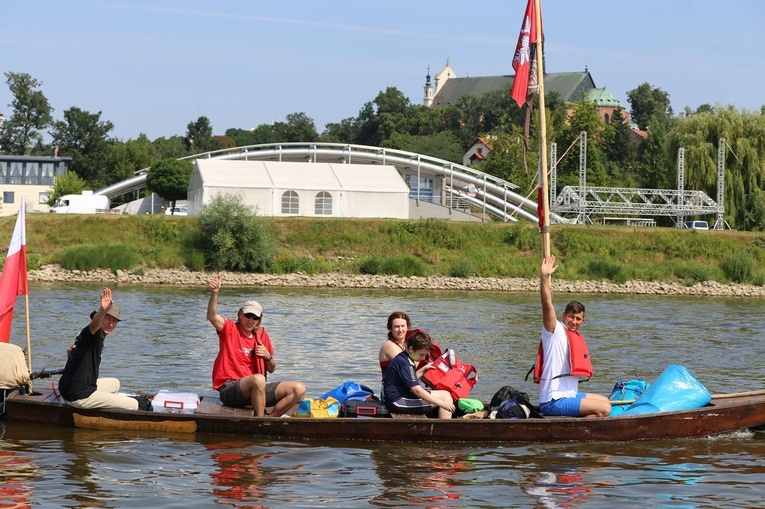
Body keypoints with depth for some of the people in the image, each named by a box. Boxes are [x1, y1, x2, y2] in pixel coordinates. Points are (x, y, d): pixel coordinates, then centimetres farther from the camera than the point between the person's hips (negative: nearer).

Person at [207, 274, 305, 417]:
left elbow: (271, 369, 19)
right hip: (230, 389, -6)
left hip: (256, 389, 6)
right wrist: (214, 293, -39)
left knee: (299, 389, -7)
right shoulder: (230, 329, -1)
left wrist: (268, 356, -3)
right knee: (258, 379, -39)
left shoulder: (262, 335, 13)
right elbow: (212, 317, -24)